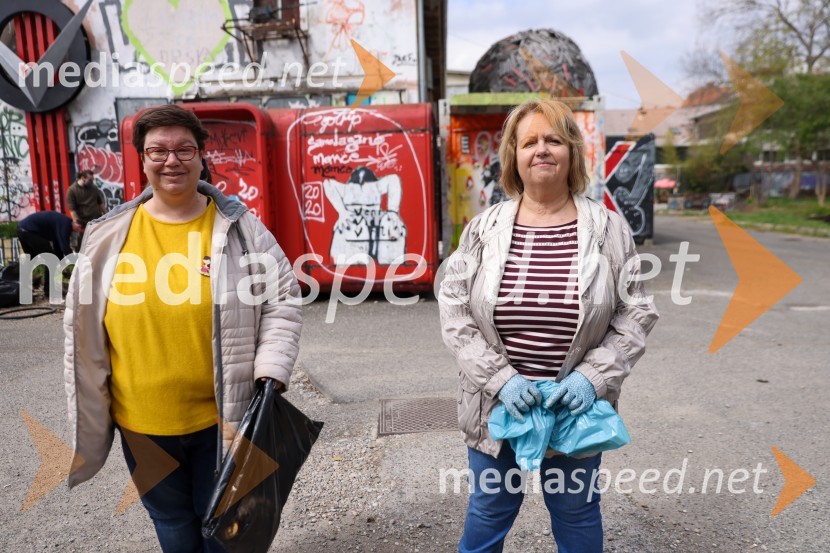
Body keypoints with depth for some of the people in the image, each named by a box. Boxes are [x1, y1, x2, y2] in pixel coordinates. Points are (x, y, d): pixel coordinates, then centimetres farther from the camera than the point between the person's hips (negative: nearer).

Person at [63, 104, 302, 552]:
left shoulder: (239, 228, -7)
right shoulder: (107, 236, -2)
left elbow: (283, 302, -4)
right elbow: (82, 329, 6)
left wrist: (269, 378, -13)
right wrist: (85, 416, 8)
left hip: (222, 418, -2)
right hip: (140, 423, 2)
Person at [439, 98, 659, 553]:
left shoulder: (607, 228, -3)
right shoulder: (483, 229, -4)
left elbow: (636, 313, -1)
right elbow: (454, 314, -5)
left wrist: (593, 376, -13)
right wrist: (500, 378, -15)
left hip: (576, 406, 0)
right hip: (496, 403, 0)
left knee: (577, 512, 20)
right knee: (489, 511, 19)